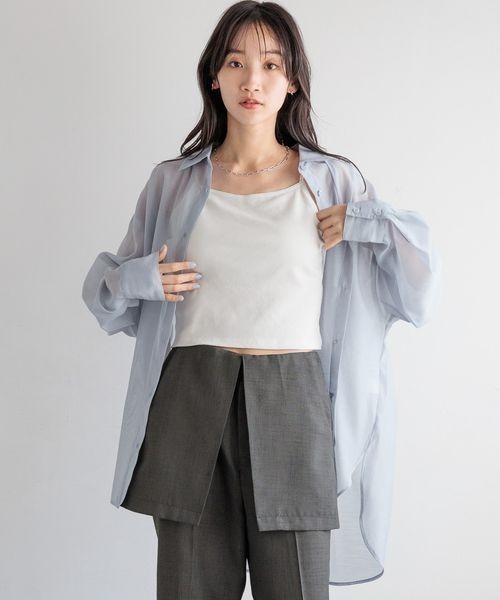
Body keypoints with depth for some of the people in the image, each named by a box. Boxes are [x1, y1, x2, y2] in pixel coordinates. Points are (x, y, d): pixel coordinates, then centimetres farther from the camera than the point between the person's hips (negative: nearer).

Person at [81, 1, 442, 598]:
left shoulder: (334, 180, 6)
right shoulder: (172, 181, 9)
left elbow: (418, 279, 10)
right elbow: (107, 288, 17)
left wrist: (364, 224, -7)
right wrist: (138, 280, -5)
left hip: (292, 403, -1)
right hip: (191, 403, 1)